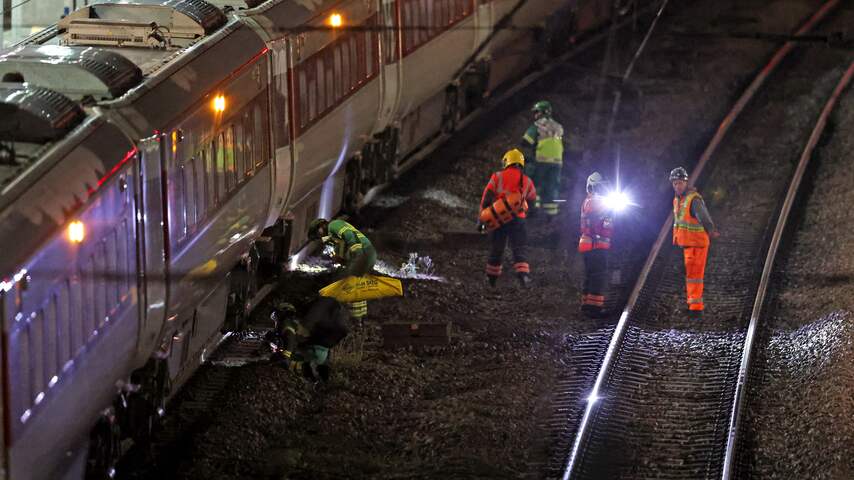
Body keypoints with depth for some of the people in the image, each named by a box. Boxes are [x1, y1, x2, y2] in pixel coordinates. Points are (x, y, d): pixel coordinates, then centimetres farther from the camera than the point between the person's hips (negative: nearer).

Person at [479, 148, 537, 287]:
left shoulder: (497, 177, 3)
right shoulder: (527, 181, 7)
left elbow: (486, 198, -2)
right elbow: (532, 198, 22)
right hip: (518, 219, 0)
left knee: (496, 249, 13)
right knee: (518, 249, -3)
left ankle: (492, 277, 23)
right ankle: (523, 273, -24)